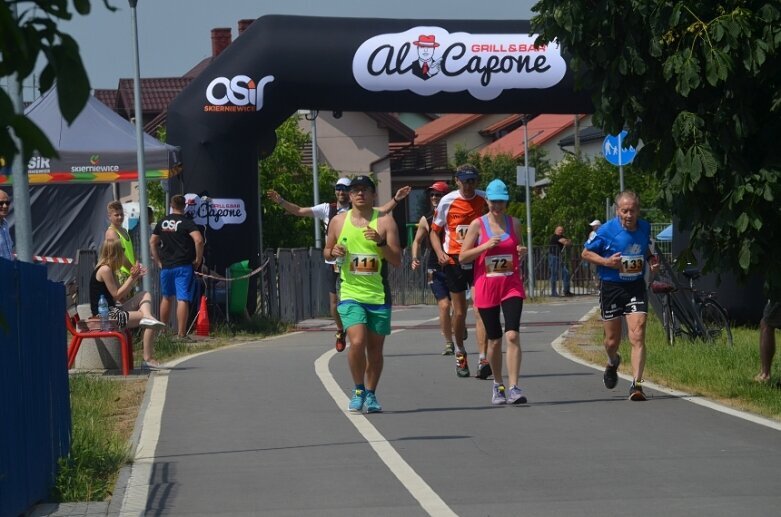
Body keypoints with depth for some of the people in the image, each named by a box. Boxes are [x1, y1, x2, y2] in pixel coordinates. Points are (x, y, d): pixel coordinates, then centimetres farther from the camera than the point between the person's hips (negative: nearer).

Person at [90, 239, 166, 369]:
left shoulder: (109, 270, 18)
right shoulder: (105, 270, -13)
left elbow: (123, 298, 16)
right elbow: (117, 295, -14)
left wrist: (135, 277, 12)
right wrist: (132, 278, -8)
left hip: (113, 311, 10)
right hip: (105, 315, -10)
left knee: (146, 295, 8)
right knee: (147, 320, -13)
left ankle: (148, 317, -22)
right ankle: (148, 358, -15)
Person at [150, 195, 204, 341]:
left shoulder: (162, 222, 9)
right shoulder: (186, 222, -8)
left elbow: (152, 241, 16)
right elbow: (198, 240, -20)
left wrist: (158, 261, 20)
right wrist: (198, 259, -8)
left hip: (166, 266, 5)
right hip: (183, 266, -5)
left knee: (166, 297, 20)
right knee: (182, 299, -7)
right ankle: (181, 333, -11)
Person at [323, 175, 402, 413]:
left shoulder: (385, 221, -1)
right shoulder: (339, 221, 5)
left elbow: (397, 261, -3)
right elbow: (326, 251, 18)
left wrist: (380, 243, -19)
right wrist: (333, 253, -5)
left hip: (379, 295, 0)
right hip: (350, 293, 0)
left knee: (375, 349, 7)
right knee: (357, 342, -17)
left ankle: (371, 394, 23)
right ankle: (358, 390, 2)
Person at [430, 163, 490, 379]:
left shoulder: (485, 200, 0)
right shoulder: (447, 201, -2)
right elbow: (434, 231, 7)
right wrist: (440, 252, -10)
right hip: (454, 260, 1)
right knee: (459, 311, 8)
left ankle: (483, 359, -17)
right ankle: (460, 353, 30)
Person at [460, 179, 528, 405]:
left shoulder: (514, 223, 8)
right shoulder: (478, 225, 0)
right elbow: (462, 257, -1)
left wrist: (523, 252, -2)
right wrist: (486, 246, -14)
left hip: (512, 286, 1)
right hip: (486, 287, -1)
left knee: (512, 335, -16)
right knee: (494, 340, 7)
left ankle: (514, 388, -19)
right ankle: (498, 385, 27)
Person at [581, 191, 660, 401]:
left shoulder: (645, 228, 0)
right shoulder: (607, 230, -12)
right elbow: (586, 253, -2)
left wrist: (652, 261, -2)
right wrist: (607, 262, -18)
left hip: (636, 287, 1)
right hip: (611, 287, -1)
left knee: (638, 336, -14)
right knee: (612, 340, 10)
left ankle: (636, 384, -15)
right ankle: (612, 363, 46)